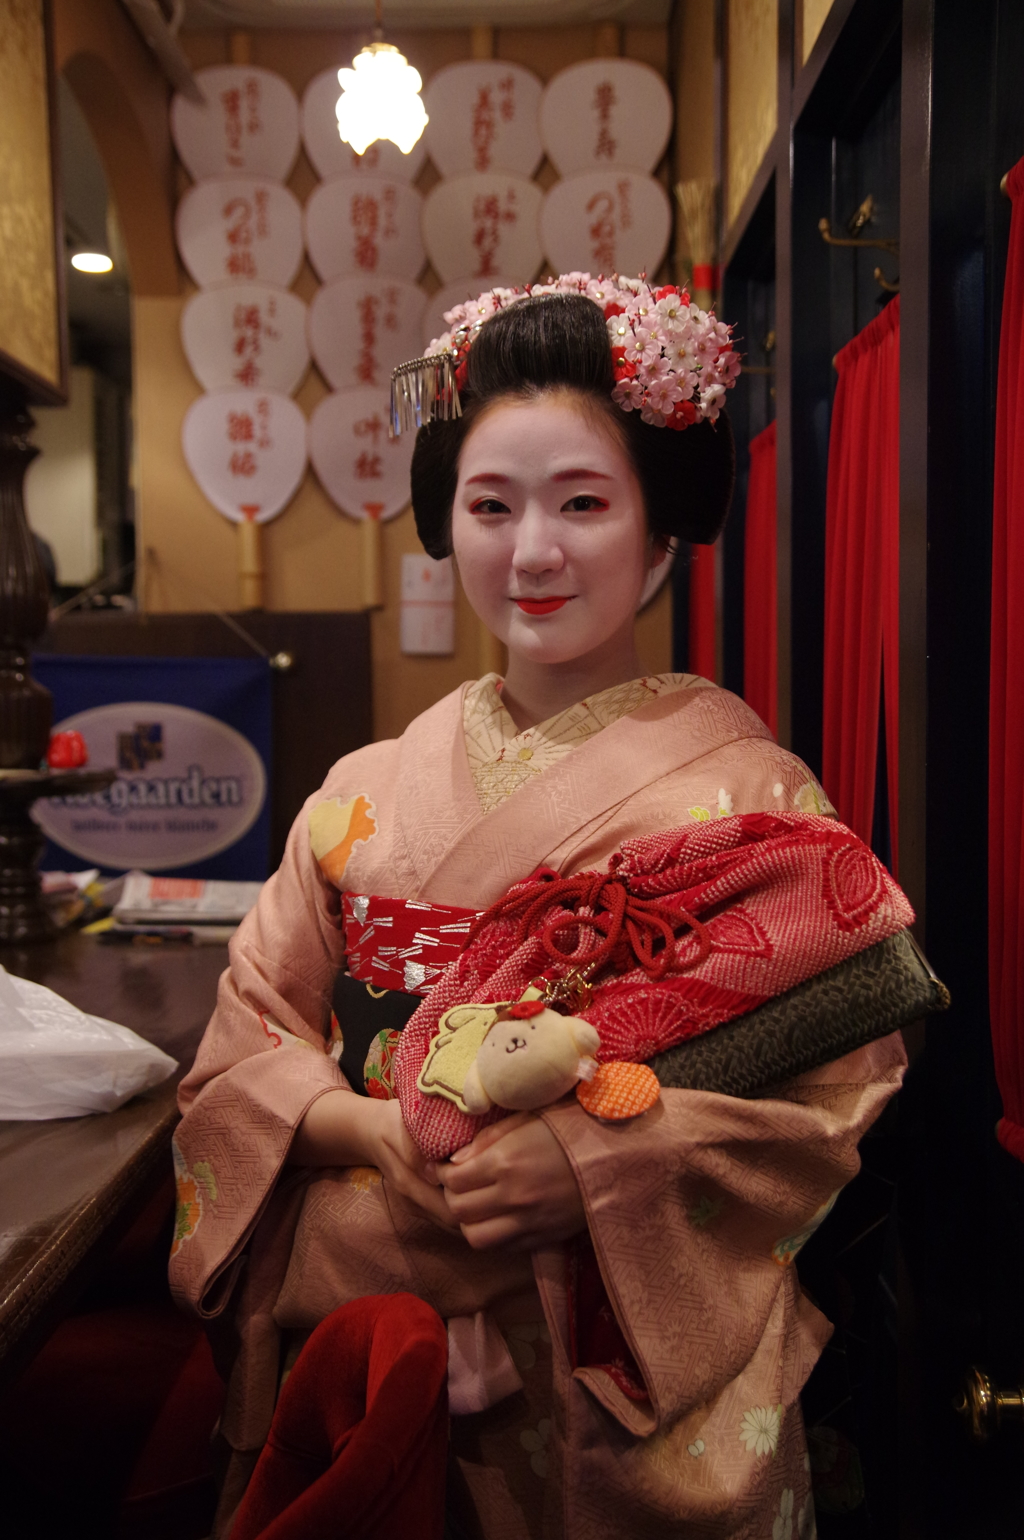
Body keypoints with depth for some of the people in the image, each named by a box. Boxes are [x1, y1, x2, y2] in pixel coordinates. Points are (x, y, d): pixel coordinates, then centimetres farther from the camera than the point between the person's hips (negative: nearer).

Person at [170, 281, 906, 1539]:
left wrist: (593, 1162, -23)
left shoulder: (752, 795, -11)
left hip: (643, 1358, -2)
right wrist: (377, 1128, -18)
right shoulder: (366, 794, -1)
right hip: (378, 1330, 3)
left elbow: (837, 1080, -12)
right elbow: (247, 1039, 1)